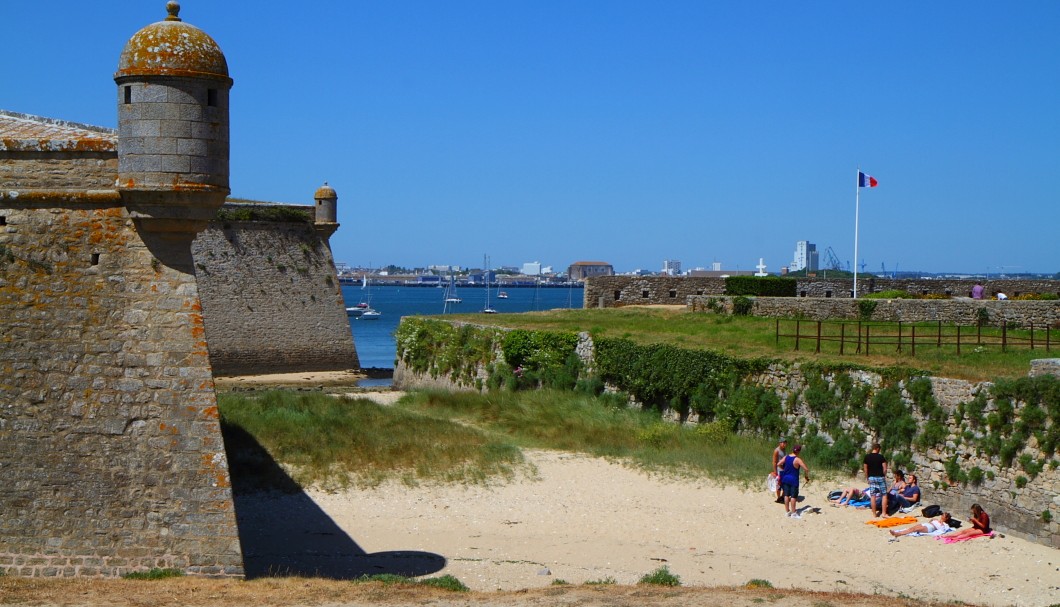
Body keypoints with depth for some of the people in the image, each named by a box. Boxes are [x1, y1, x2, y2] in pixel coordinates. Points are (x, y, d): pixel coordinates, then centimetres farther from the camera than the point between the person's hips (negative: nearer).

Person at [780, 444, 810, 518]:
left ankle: (787, 511, 19)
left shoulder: (786, 457, 0)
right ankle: (793, 513, 4)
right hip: (793, 479, -6)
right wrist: (806, 477, -6)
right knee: (793, 496, 0)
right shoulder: (798, 460, -17)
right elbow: (806, 469, -22)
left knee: (786, 495, 11)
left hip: (785, 478, 6)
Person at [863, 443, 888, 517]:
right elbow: (885, 469, -8)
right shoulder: (881, 457, -7)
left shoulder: (867, 457, 1)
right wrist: (884, 475, 10)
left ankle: (874, 514, 5)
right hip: (880, 477, -3)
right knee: (884, 495, 5)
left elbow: (865, 469, 4)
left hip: (871, 477, 3)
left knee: (872, 496, 4)